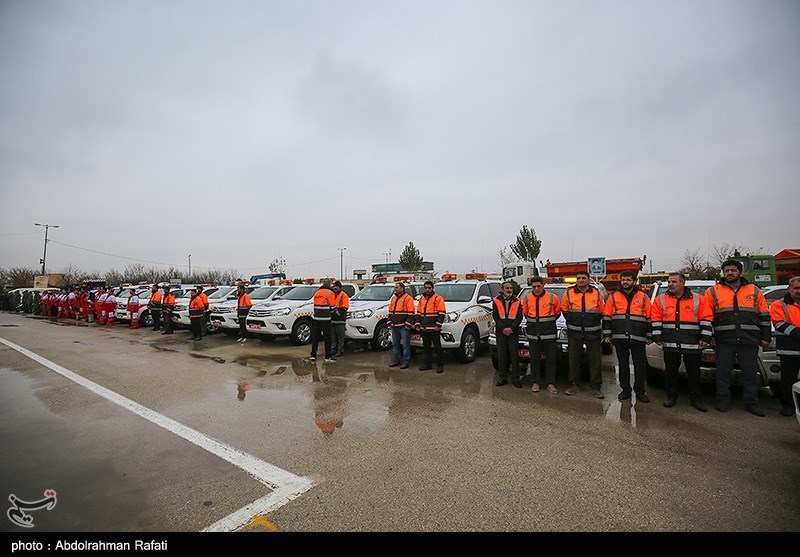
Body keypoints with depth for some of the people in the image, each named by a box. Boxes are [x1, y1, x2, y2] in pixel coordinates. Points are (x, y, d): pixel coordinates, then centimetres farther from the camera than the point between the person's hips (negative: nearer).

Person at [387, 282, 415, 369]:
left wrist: (408, 324, -16)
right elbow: (390, 311, 21)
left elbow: (410, 313, -12)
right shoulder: (394, 298, 17)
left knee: (405, 344, -2)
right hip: (394, 326, 8)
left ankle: (405, 361, 5)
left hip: (404, 326, -8)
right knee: (395, 344, 13)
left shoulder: (408, 298, -7)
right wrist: (390, 322, 13)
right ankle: (397, 360, 24)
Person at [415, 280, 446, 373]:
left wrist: (438, 325, -16)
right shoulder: (421, 299, 16)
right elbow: (418, 313, 19)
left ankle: (440, 365, 6)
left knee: (437, 347, -2)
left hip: (434, 328, -6)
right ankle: (427, 364, 23)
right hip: (424, 328, 6)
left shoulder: (438, 298, -4)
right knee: (426, 347, 13)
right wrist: (417, 324, 10)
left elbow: (441, 313, -9)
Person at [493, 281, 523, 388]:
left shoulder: (517, 302, 4)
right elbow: (495, 316, -1)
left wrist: (511, 328, -12)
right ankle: (502, 377, 15)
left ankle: (515, 378, 10)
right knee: (501, 355, 5)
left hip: (513, 332, 0)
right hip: (500, 332, 0)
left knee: (514, 355, 1)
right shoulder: (497, 300, 2)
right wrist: (503, 328, -11)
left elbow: (519, 317, 1)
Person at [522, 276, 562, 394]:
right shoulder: (527, 299, 4)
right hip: (533, 335, 2)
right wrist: (532, 322, 8)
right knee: (534, 360, 9)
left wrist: (549, 322, 4)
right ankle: (536, 383, 19)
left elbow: (557, 313, 11)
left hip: (549, 334, -2)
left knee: (551, 360, 4)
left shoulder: (553, 297, -2)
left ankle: (551, 384, 14)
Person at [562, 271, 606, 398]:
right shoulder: (569, 293, 2)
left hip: (593, 332, 0)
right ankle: (573, 385, 18)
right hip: (574, 332, 0)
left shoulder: (597, 294, 3)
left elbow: (602, 311, 11)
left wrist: (594, 322, 4)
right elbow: (564, 309, 12)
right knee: (574, 359, 7)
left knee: (595, 360, 4)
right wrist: (571, 321, 6)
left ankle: (597, 387, 15)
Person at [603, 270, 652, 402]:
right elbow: (607, 317, 7)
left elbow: (650, 318, 8)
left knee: (640, 365, 5)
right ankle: (625, 390, 21)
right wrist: (607, 334, 2)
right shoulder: (613, 297, 7)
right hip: (619, 338, 1)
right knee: (623, 365, 9)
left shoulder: (643, 297, 7)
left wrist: (649, 336, 4)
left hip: (638, 338, 0)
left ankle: (640, 391, 19)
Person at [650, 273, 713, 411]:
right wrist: (657, 337, 0)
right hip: (669, 344, 1)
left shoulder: (698, 299, 4)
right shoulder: (661, 300, 5)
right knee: (670, 372, 8)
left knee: (694, 372, 8)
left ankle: (696, 398, 22)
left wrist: (705, 337, -3)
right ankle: (671, 396, 21)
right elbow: (655, 320, 5)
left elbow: (706, 319, 3)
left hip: (692, 344, -1)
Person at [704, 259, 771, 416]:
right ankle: (723, 401, 18)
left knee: (750, 373, 9)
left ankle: (751, 403, 23)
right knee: (723, 372, 6)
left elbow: (764, 316, 13)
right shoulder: (713, 291, 4)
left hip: (749, 341, 2)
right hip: (723, 341, -1)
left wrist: (766, 337, 9)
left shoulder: (754, 291, 10)